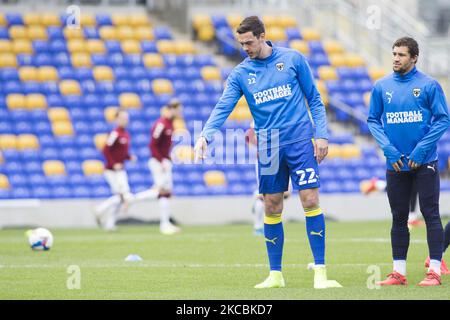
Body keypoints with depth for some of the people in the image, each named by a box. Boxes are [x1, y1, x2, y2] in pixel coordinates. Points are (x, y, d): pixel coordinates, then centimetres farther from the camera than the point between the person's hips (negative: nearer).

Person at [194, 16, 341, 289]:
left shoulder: (293, 59, 1)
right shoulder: (240, 74, 5)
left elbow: (314, 99, 5)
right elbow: (223, 108, -3)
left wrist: (321, 134, -3)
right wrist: (206, 136, -20)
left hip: (300, 141, -2)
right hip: (268, 149, 2)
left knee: (311, 201, -10)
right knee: (272, 209, 4)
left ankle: (320, 273, -8)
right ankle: (275, 275, 13)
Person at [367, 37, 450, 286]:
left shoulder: (429, 85, -5)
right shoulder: (381, 87, 5)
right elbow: (373, 121, 7)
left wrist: (421, 150, -13)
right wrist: (388, 149, -7)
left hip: (424, 162, -3)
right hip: (395, 163, 3)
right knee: (399, 217, 8)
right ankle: (398, 272, 13)